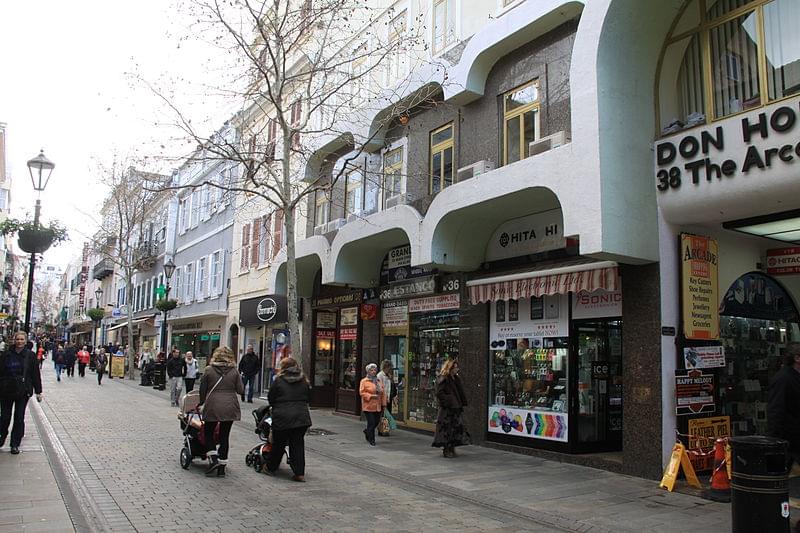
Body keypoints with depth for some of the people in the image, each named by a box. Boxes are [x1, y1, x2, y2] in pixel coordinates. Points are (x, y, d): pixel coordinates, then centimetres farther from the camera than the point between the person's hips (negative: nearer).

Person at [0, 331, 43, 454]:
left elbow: (36, 374, 2)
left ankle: (15, 444, 14)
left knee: (19, 418, 3)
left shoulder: (30, 355, 0)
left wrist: (38, 391, 2)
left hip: (23, 391, -1)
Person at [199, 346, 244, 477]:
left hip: (212, 407, -1)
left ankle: (213, 459, 2)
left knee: (208, 432, 17)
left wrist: (201, 402, 18)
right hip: (230, 407, 2)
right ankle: (222, 466, 12)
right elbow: (240, 390, 1)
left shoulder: (209, 370, -2)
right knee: (225, 436, 9)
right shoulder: (234, 371, 0)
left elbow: (203, 390, 3)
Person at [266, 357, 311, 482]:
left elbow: (270, 398, 3)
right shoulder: (303, 380, 6)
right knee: (298, 444, 8)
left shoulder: (278, 380, -3)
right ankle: (299, 473, 6)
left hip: (283, 417, -2)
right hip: (301, 417, 3)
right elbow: (308, 398, 13)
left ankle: (270, 468, 30)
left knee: (279, 444, 13)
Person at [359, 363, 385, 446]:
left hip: (377, 407, 5)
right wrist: (371, 396, -19)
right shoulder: (364, 381, -2)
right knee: (371, 423, -6)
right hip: (368, 406, -5)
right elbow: (362, 392, -9)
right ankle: (371, 440, 6)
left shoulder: (378, 381, 14)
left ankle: (367, 431, 36)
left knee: (376, 422, 8)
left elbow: (382, 393, 15)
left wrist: (383, 404, 11)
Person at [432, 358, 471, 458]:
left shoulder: (456, 378, 15)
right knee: (446, 429, -3)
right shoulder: (442, 379, -10)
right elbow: (439, 393, -16)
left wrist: (462, 404, 11)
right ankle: (446, 450, 5)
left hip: (456, 408, 8)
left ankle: (451, 448, 18)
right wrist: (447, 403, -18)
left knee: (456, 427, 9)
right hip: (446, 409, -8)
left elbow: (460, 393, 21)